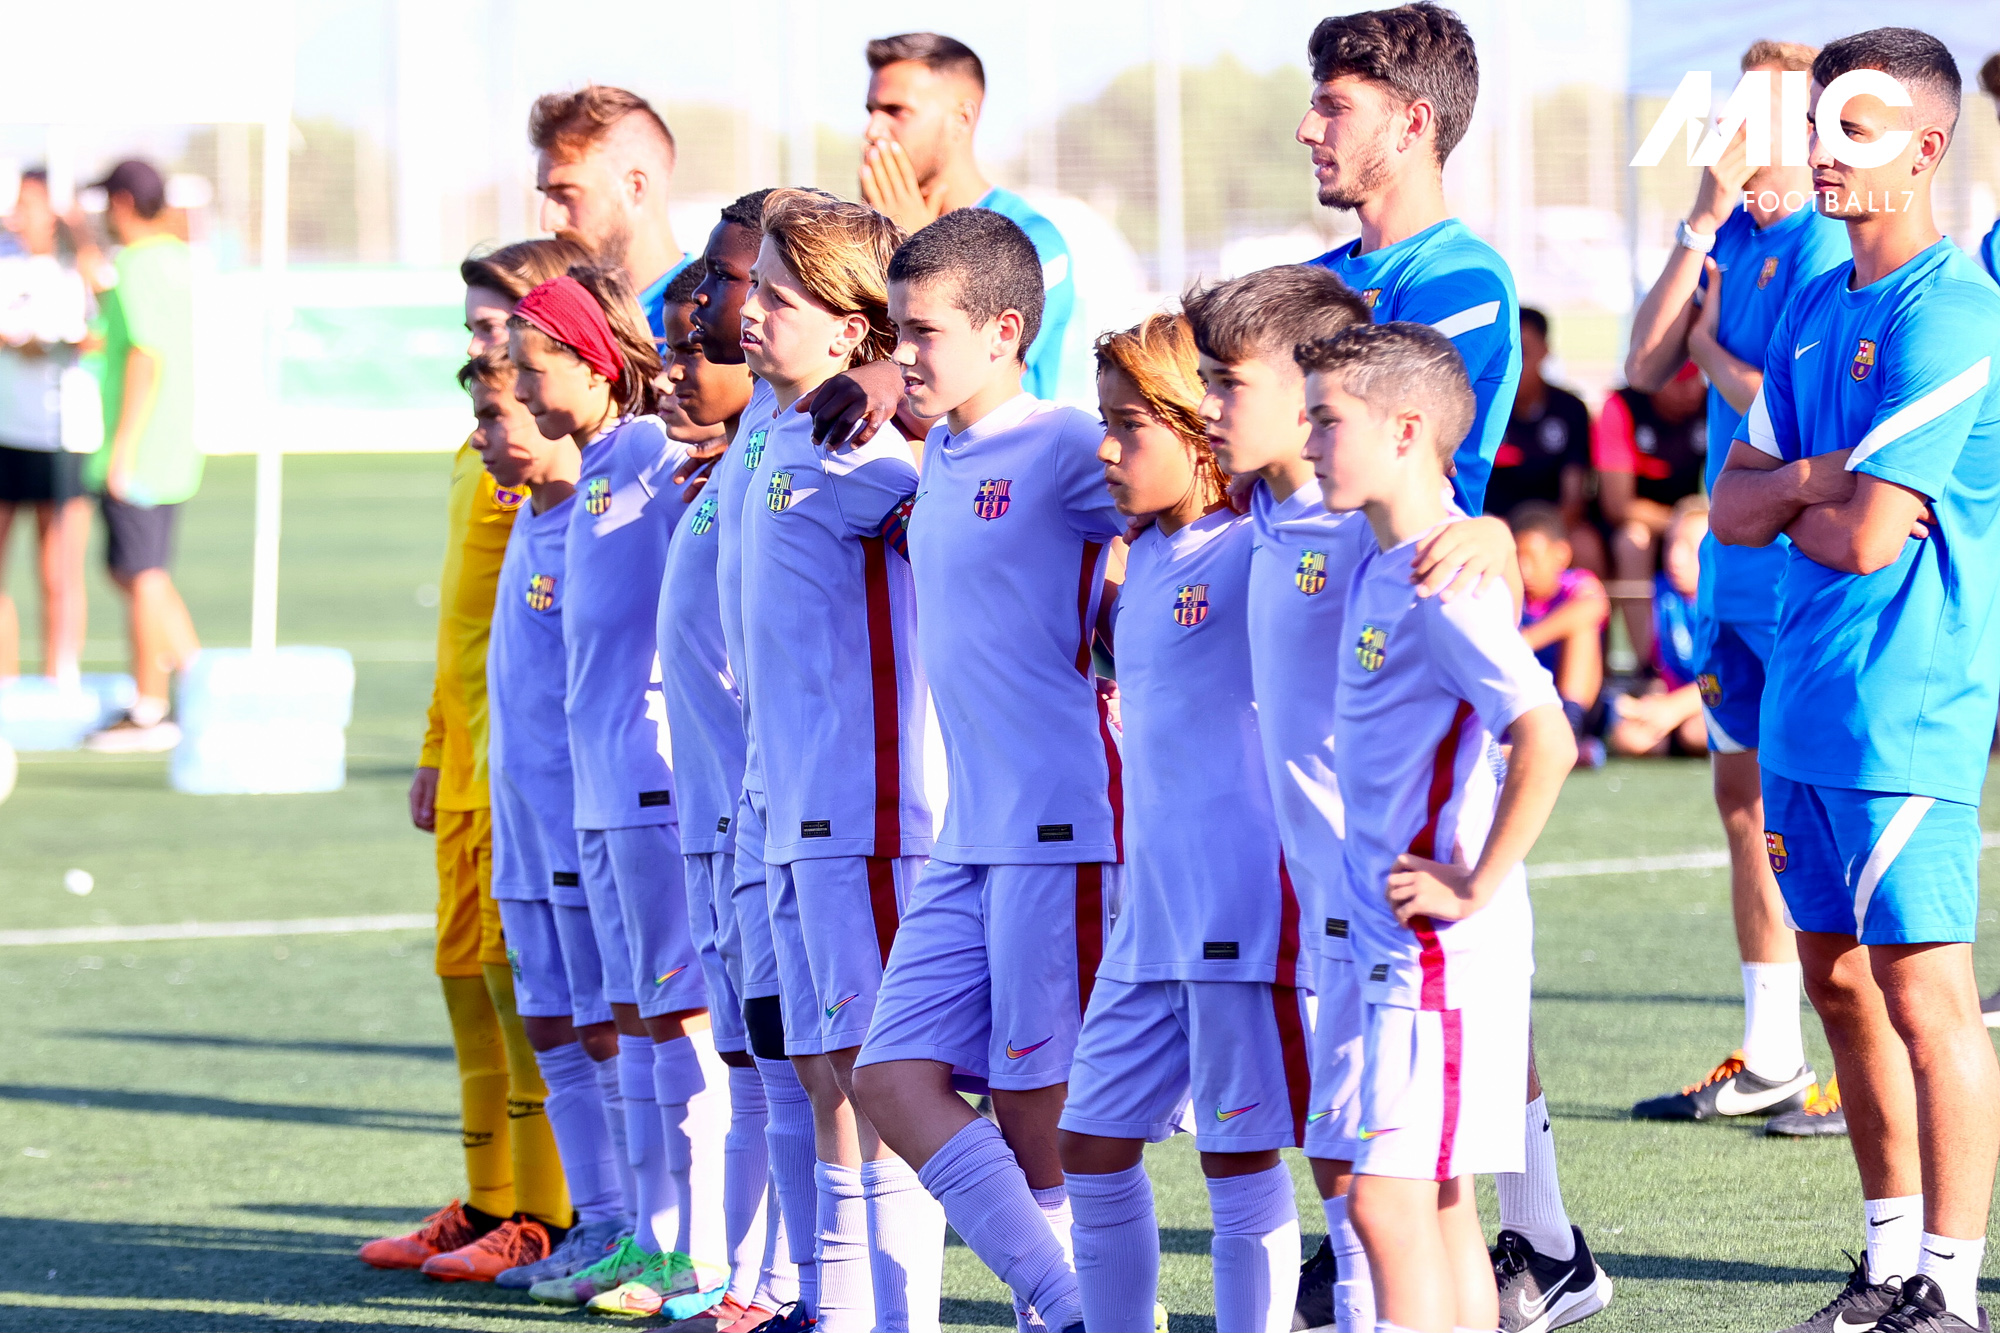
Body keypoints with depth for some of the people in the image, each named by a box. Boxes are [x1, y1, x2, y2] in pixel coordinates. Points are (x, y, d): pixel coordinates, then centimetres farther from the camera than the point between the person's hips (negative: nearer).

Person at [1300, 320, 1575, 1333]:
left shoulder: (1442, 581, -17)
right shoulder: (1378, 565, 11)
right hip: (1395, 942, 10)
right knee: (1437, 1197, 12)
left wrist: (1476, 888, -21)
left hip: (1440, 948, -10)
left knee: (1390, 1199, -9)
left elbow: (1547, 739, -27)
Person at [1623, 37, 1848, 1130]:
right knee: (1745, 802, 13)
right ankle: (1769, 1061, 22)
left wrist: (1711, 346, -4)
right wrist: (1701, 222, -4)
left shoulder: (1828, 247, -14)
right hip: (1737, 565, 9)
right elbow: (1645, 364, 1)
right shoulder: (1731, 240, 11)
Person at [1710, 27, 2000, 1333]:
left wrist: (1790, 501, 2)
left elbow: (1868, 536, -17)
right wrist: (1823, 481, -7)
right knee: (1838, 977, 12)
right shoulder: (1815, 307, 14)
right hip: (1806, 692, 9)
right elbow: (1733, 509, 13)